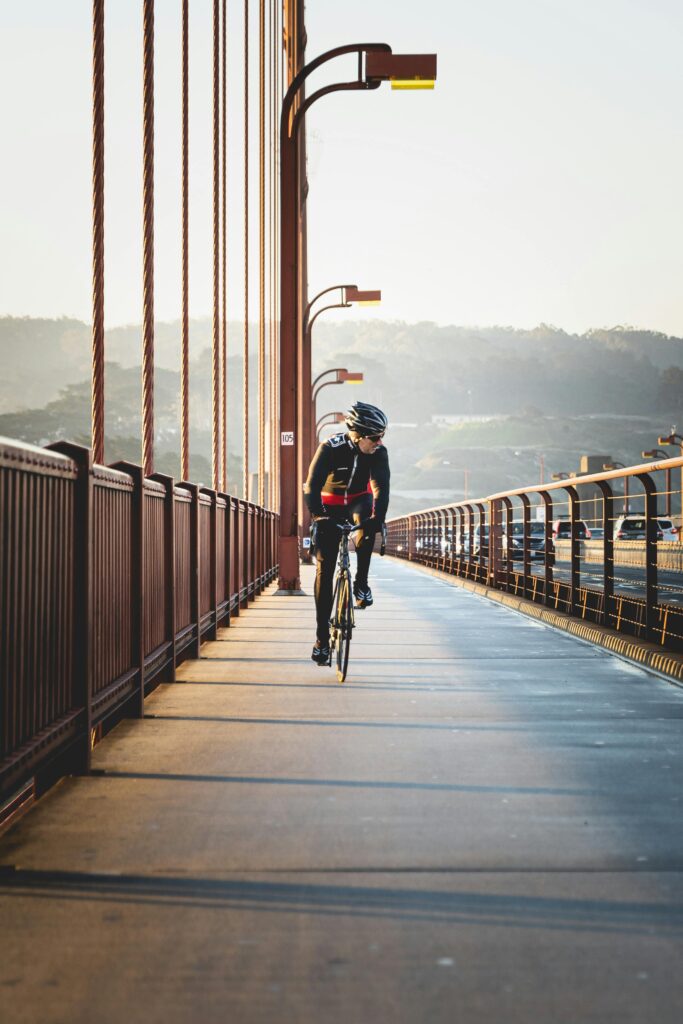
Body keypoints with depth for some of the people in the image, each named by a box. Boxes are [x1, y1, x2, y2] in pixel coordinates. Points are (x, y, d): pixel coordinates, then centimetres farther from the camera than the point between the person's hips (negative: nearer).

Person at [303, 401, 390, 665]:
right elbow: (313, 486, -30)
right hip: (330, 506, -1)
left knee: (367, 522, -37)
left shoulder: (378, 452, -18)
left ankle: (361, 583, -20)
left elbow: (381, 486, -27)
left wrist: (378, 517, -44)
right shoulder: (330, 448, -25)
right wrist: (318, 517, -45)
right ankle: (322, 637, -1)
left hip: (358, 501, 1)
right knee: (324, 570, -6)